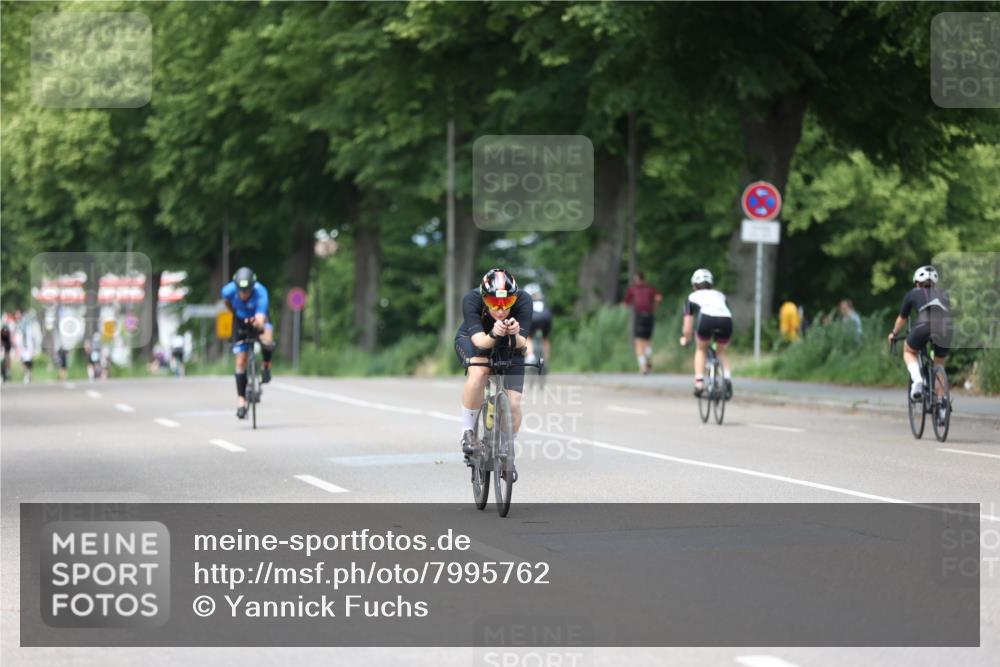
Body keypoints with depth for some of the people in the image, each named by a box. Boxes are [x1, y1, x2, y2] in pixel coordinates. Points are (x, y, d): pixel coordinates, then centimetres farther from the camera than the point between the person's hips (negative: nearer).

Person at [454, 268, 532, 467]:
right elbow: (480, 341, -40)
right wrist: (493, 335, -61)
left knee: (513, 404, -10)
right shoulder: (471, 299, -34)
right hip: (472, 340, -2)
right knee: (479, 372, -35)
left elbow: (521, 345, -35)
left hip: (509, 346, 2)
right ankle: (467, 432, -18)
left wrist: (515, 335, -57)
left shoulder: (523, 300, -31)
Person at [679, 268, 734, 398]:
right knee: (722, 351, 28)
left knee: (701, 349, 26)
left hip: (706, 319, -2)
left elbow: (688, 324, 31)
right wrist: (727, 340, 53)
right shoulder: (720, 295, 37)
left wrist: (685, 339, 49)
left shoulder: (693, 297, 31)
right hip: (726, 320, 2)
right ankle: (727, 377, 5)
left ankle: (699, 382, 11)